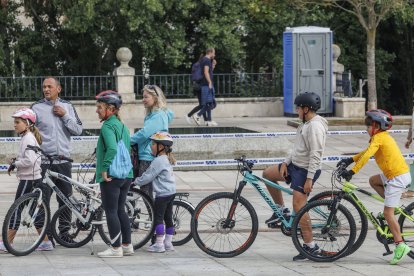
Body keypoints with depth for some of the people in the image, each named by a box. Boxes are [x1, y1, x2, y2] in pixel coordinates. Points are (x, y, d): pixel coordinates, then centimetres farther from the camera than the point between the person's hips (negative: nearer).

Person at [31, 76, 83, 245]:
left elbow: (78, 130, 6)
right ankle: (46, 235, 1)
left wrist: (64, 116, -6)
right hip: (44, 161, -3)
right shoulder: (37, 108, 1)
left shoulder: (67, 107, 9)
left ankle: (64, 232, 16)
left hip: (64, 159, 3)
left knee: (66, 198, 7)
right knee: (43, 200, -4)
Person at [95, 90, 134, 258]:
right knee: (120, 210, 16)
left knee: (111, 211, -2)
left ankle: (116, 248, 0)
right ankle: (127, 245, 19)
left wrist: (104, 169, -23)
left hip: (111, 177, -9)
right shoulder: (122, 126, 13)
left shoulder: (108, 126, -14)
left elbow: (112, 149, -29)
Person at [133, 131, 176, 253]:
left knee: (158, 218, -4)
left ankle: (159, 244, -3)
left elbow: (147, 176, -13)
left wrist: (136, 181, -1)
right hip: (171, 192, 9)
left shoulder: (158, 161, -16)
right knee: (168, 218, 12)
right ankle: (168, 243, 17)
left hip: (162, 194, -9)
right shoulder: (167, 159, 13)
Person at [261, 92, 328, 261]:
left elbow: (316, 155, -25)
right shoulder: (307, 124, 13)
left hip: (305, 171, -11)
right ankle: (281, 210, 24)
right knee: (268, 174, 18)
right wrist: (286, 163, 8)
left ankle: (311, 246, -10)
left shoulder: (315, 126, -21)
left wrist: (309, 179, -26)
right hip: (295, 166, 11)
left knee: (299, 206, -14)